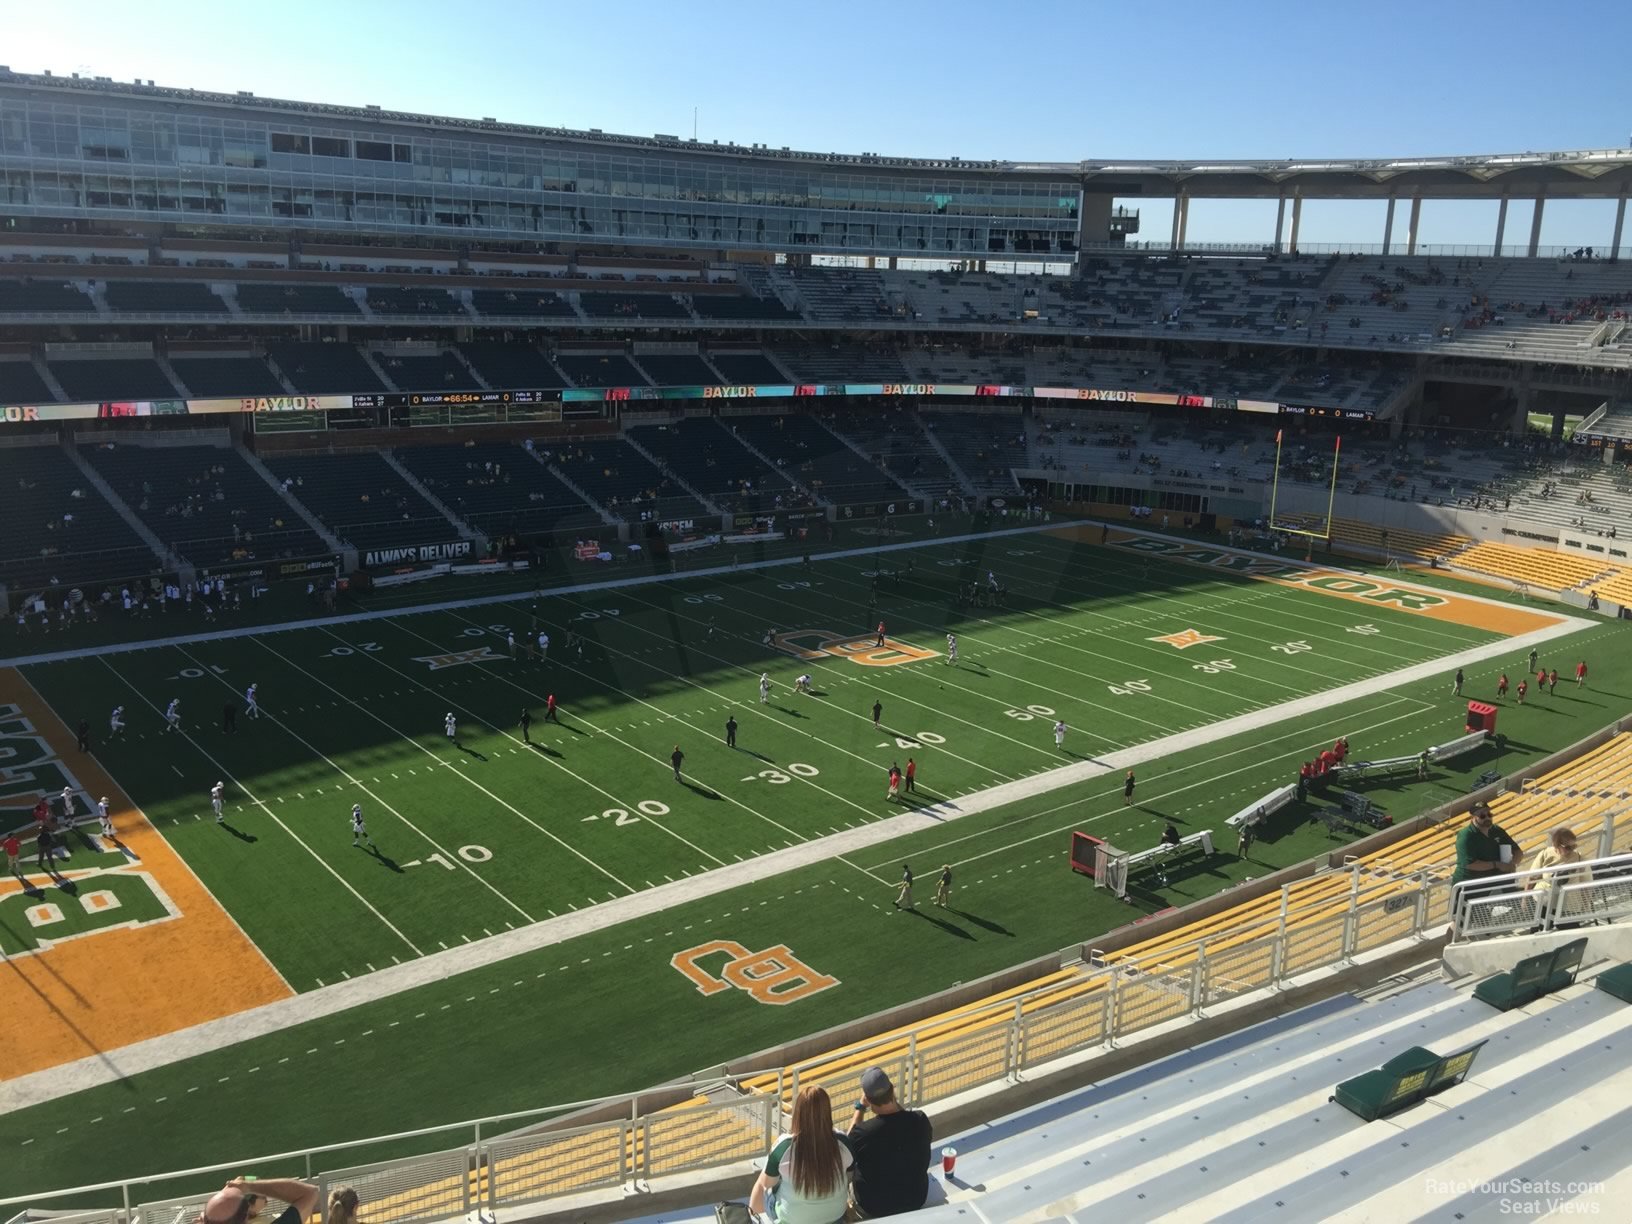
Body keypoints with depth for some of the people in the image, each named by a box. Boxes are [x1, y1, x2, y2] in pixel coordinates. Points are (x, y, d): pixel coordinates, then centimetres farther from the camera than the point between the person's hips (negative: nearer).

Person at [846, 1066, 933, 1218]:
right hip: (916, 1201, 3)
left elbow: (850, 1142, -4)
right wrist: (895, 1102, 0)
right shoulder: (920, 1120, -24)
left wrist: (861, 1107, -2)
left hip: (874, 1208, -3)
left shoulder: (863, 1132, -30)